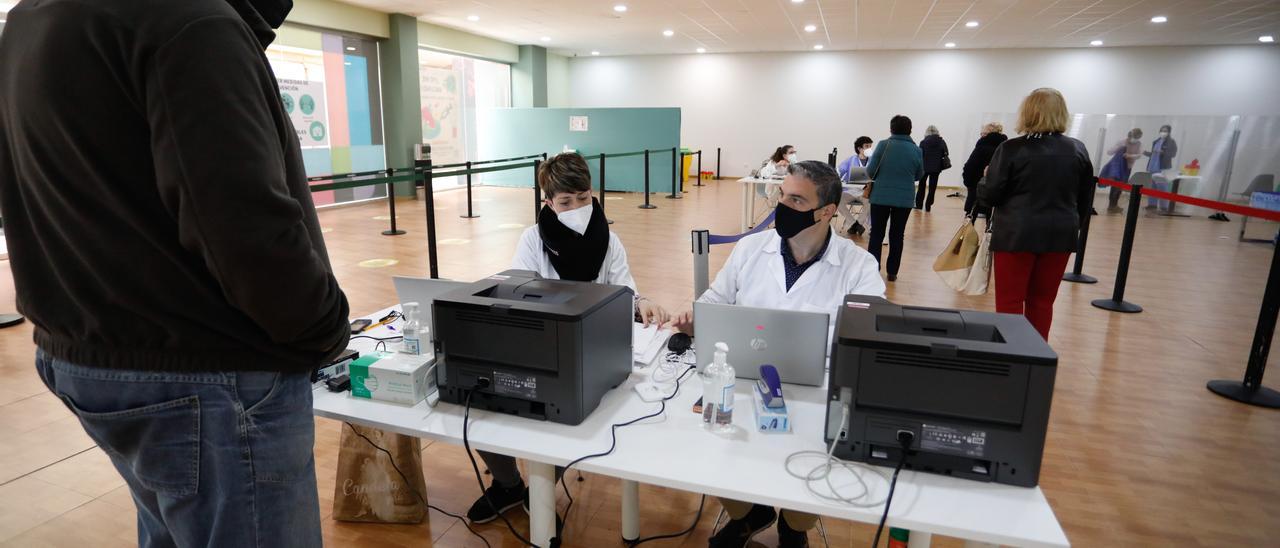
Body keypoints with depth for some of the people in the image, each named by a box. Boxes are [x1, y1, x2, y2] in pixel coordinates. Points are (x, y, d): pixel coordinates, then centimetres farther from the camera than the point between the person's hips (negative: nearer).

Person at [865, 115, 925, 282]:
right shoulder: (916, 150, -1)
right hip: (905, 199, 2)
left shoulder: (883, 145, -7)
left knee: (876, 235, 8)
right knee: (897, 236, 12)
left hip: (880, 197, -1)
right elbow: (919, 175, 8)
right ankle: (892, 272, 16)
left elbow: (870, 171, -8)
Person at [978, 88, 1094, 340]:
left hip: (1016, 234, -4)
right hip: (1059, 235, 4)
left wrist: (984, 181, 12)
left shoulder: (1011, 149, -10)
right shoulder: (1078, 150, 4)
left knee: (1009, 302, 5)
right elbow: (1085, 199, 10)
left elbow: (989, 195, -9)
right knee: (1042, 302, 14)